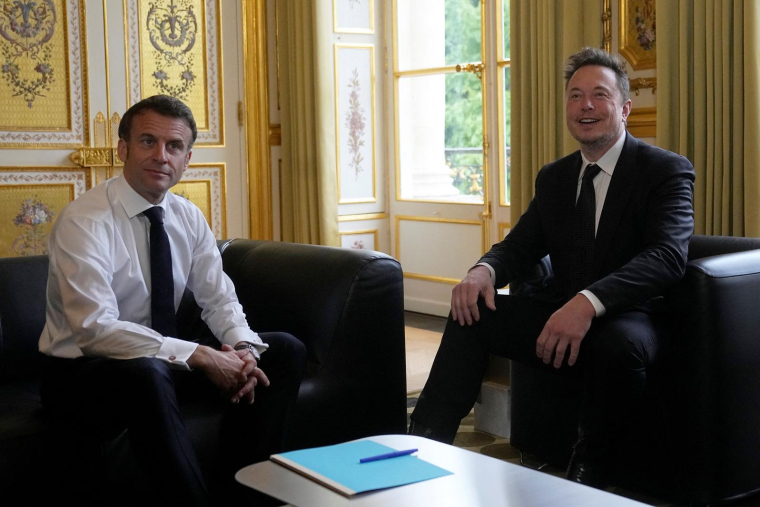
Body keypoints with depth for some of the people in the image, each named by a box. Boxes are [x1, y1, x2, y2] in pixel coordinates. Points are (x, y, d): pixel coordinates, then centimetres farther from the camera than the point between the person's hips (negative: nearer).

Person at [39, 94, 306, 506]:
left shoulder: (188, 218, 2)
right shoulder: (83, 221, -19)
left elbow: (219, 299, 4)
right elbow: (96, 328, -28)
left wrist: (243, 347, -19)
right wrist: (199, 356, -32)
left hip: (166, 361, 7)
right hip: (82, 370, -7)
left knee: (285, 351, -7)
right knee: (146, 372, -41)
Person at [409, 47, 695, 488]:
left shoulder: (668, 171, -6)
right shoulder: (553, 178, 14)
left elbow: (669, 255, -22)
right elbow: (521, 245, 13)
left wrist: (589, 302, -39)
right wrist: (484, 271, -14)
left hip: (627, 316, -5)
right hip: (559, 309, 6)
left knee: (619, 344, -38)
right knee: (471, 314, -12)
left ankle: (588, 471, -14)